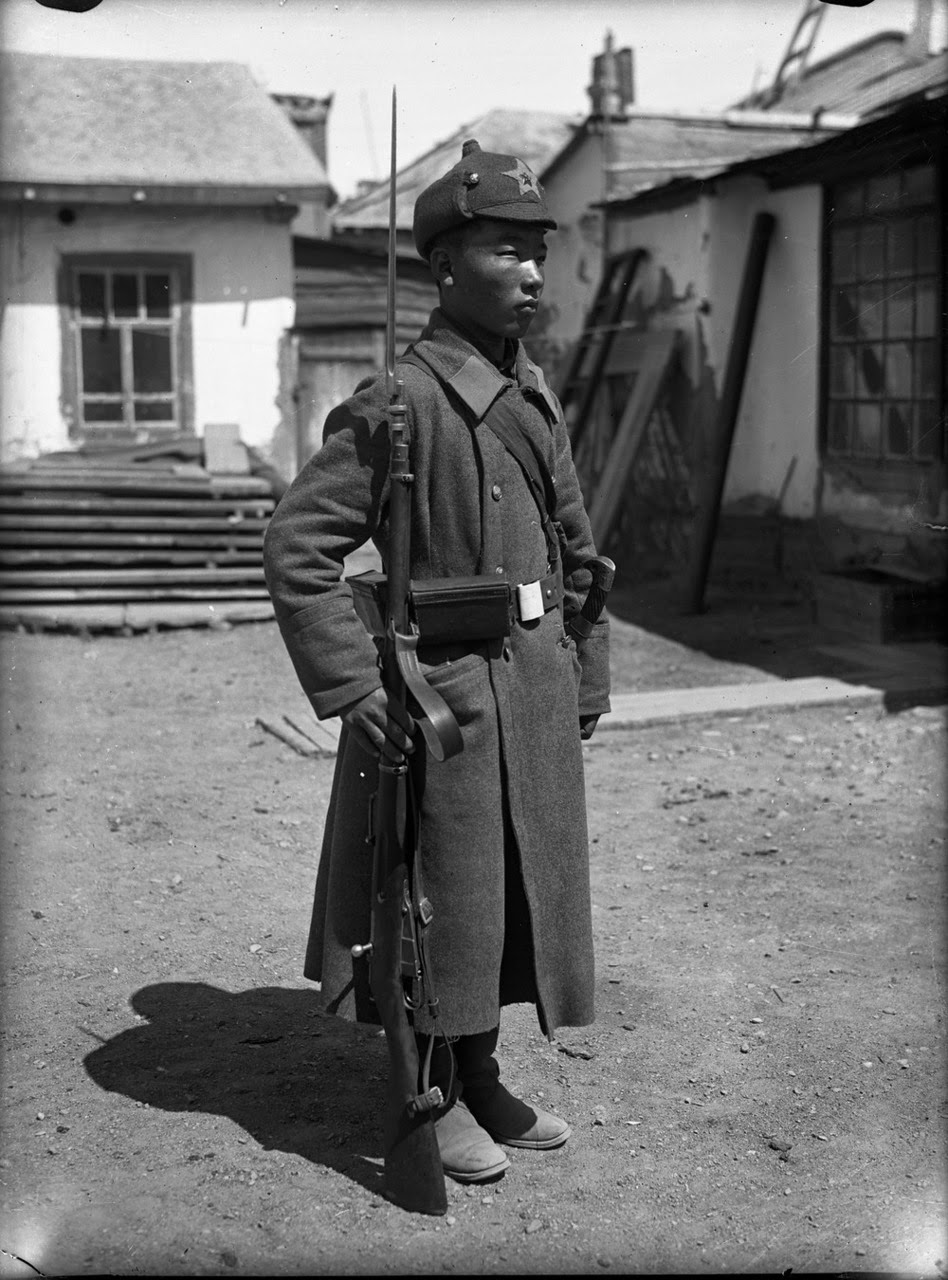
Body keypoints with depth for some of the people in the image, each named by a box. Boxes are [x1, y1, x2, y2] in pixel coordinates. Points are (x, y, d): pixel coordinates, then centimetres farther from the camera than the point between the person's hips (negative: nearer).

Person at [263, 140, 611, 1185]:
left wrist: (587, 677, 15)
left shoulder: (536, 398, 9)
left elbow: (574, 548, 18)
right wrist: (353, 689, -21)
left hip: (536, 685, 8)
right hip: (443, 691, -8)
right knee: (444, 895, 6)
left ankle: (483, 1080, 34)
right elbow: (295, 546, -18)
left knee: (518, 893, 16)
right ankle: (433, 1099, 25)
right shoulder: (400, 402, -15)